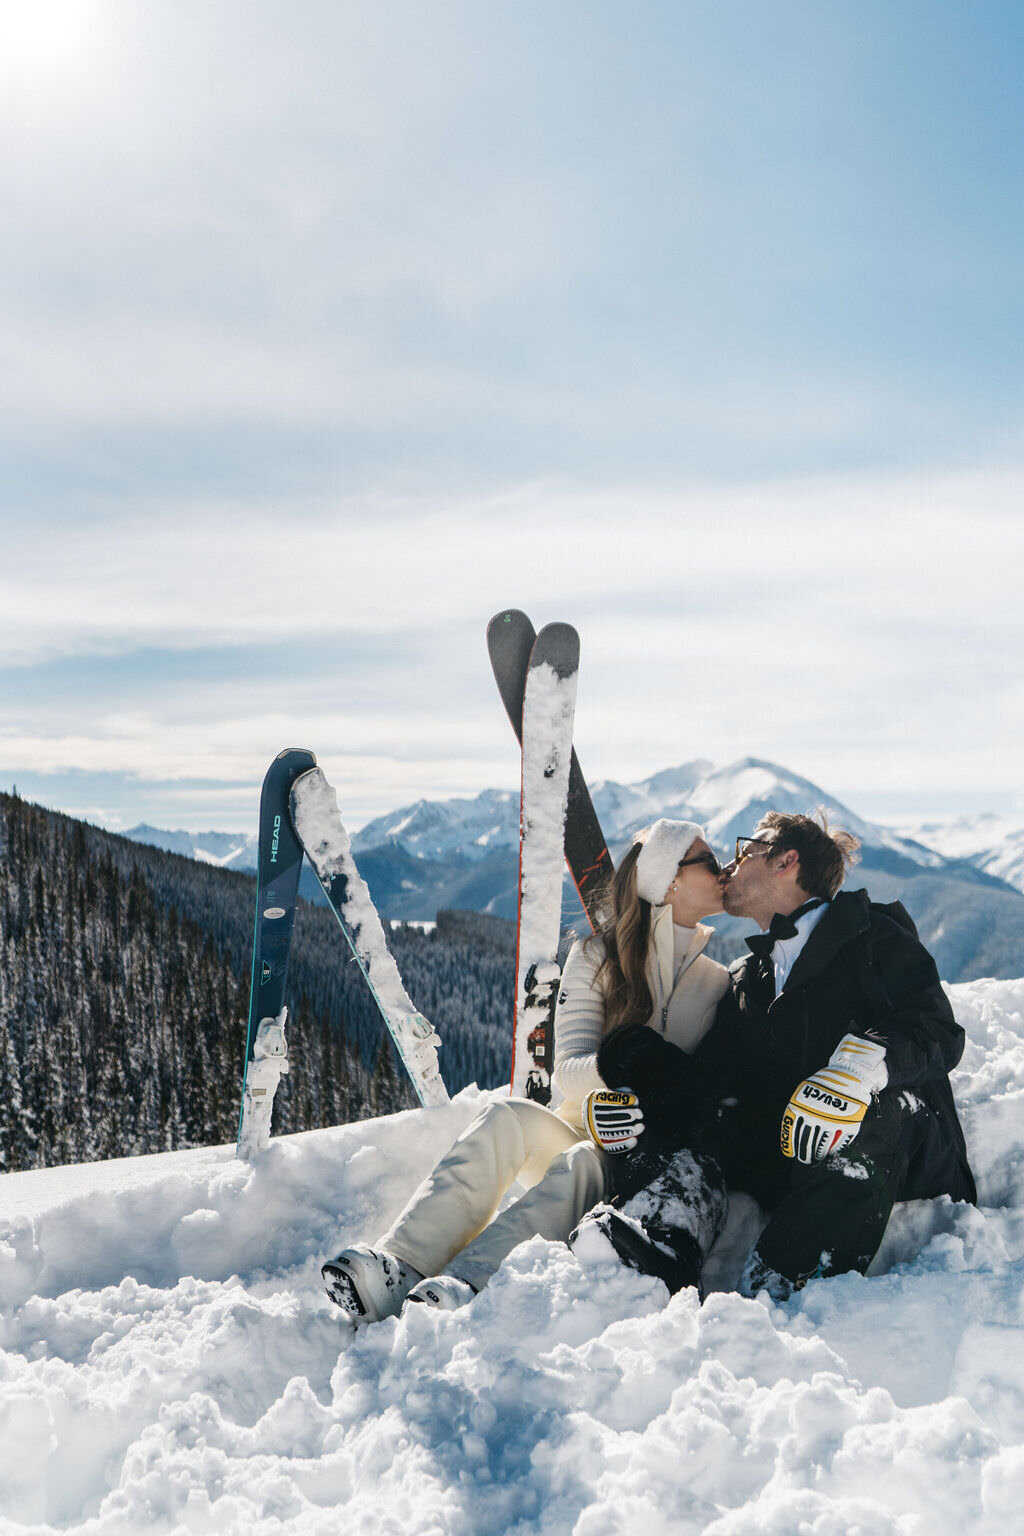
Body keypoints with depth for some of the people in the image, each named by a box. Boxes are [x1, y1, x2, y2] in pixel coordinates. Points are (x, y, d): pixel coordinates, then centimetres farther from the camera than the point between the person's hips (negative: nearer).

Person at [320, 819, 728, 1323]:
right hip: (580, 1129, 1)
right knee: (507, 1119, -31)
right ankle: (399, 1266, -44)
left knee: (583, 1164, -35)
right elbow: (568, 1071, -8)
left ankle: (466, 1286, -54)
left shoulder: (718, 980, 7)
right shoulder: (597, 956, 3)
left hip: (654, 1163, -1)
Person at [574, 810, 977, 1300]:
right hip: (795, 1156, 5)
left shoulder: (875, 937, 4)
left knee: (882, 1108, -36)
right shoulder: (745, 983, 22)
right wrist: (635, 1090, -8)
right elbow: (708, 1073, 12)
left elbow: (939, 1030, -10)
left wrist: (864, 1064, -29)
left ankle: (778, 1281, -40)